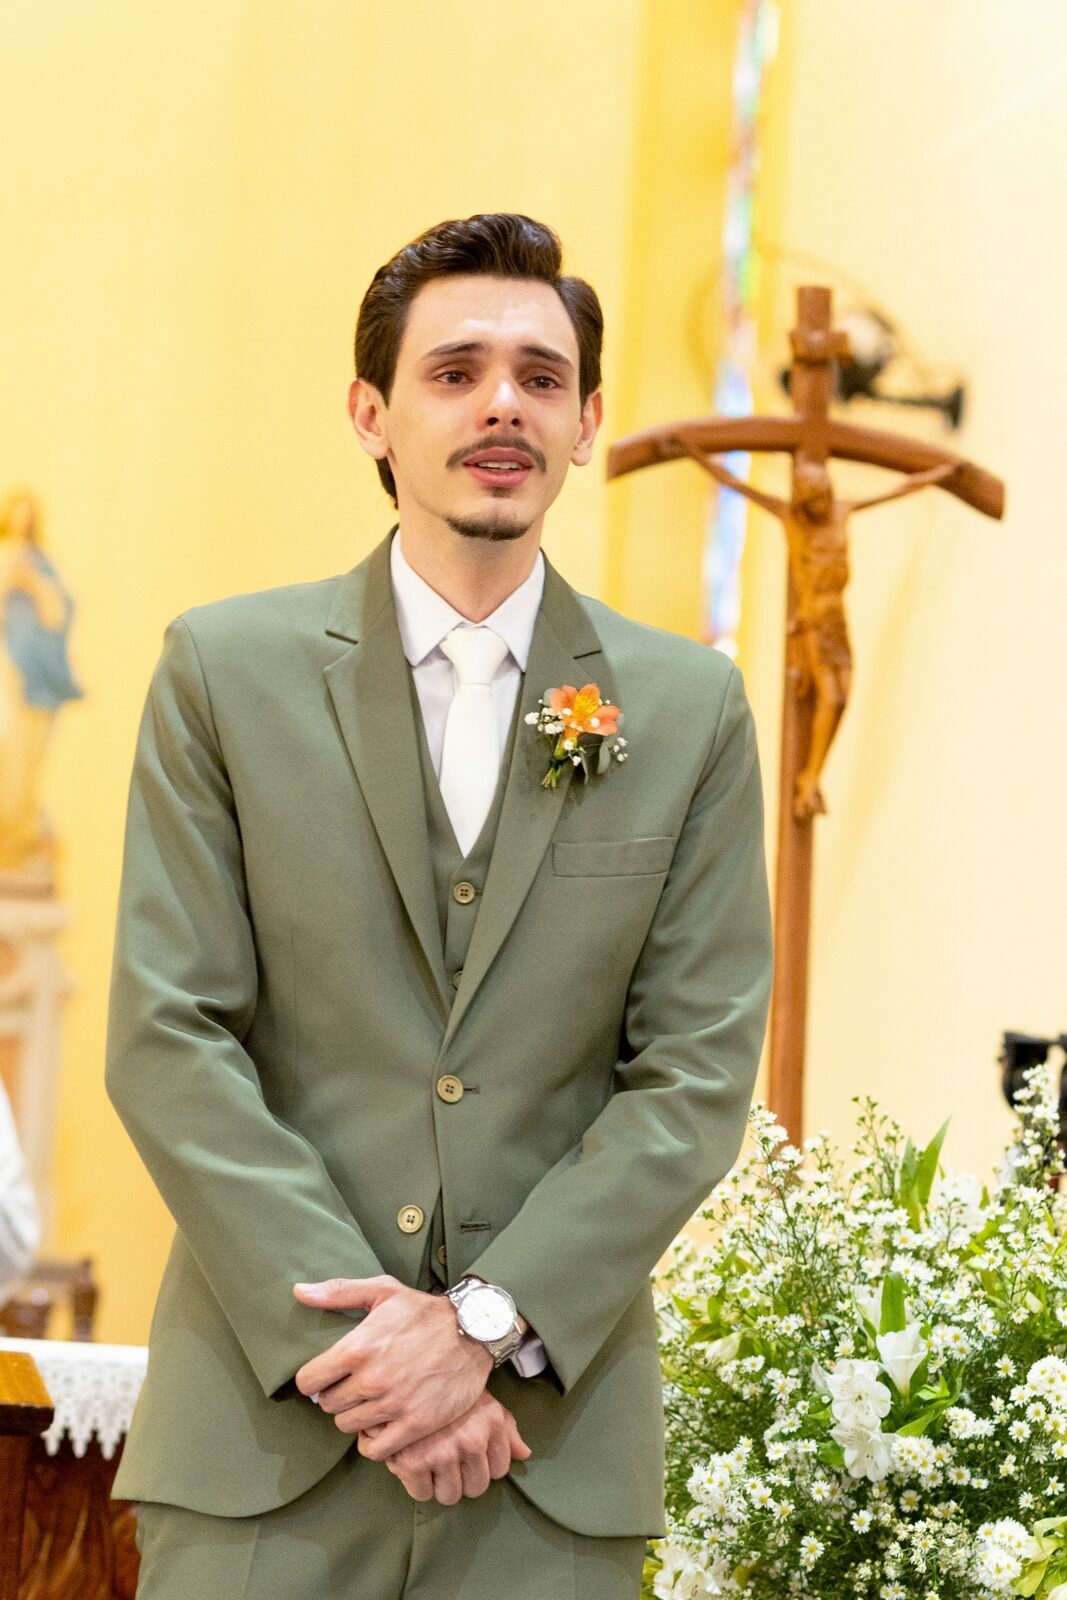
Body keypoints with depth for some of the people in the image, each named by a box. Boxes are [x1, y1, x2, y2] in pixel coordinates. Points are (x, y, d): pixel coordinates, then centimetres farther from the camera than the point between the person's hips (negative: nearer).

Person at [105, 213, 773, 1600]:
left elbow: (698, 1075, 2)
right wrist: (352, 1352, -11)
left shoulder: (690, 709, 7)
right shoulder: (226, 670, 3)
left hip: (553, 1436, 1)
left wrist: (485, 1322, -10)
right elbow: (168, 1042, -3)